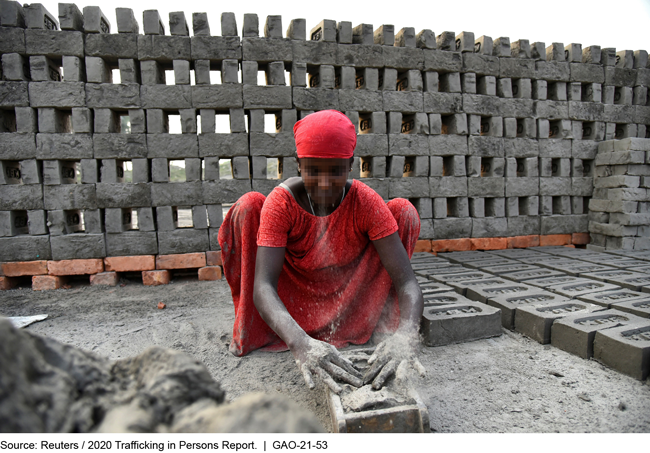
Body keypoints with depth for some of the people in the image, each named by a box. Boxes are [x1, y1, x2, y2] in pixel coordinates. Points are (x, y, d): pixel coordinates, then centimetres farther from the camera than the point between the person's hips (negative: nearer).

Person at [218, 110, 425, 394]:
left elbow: (407, 282, -29)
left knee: (403, 210, -19)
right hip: (295, 304, 0)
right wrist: (300, 343, -55)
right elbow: (263, 287, -36)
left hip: (350, 298, 1)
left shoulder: (366, 202, -24)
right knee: (249, 206, -24)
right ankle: (250, 331, -7)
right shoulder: (282, 202, -26)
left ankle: (384, 324, -4)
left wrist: (407, 333, -51)